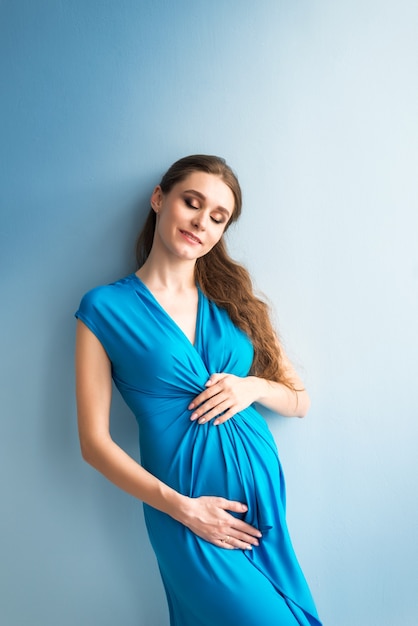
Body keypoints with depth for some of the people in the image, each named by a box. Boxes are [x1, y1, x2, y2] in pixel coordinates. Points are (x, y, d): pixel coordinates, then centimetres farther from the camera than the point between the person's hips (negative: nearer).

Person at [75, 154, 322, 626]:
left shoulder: (232, 299, 6)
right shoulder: (105, 308, -6)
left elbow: (299, 401, 10)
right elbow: (94, 442, -7)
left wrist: (253, 386, -10)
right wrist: (181, 507, -13)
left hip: (263, 487, 5)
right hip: (186, 508, -4)